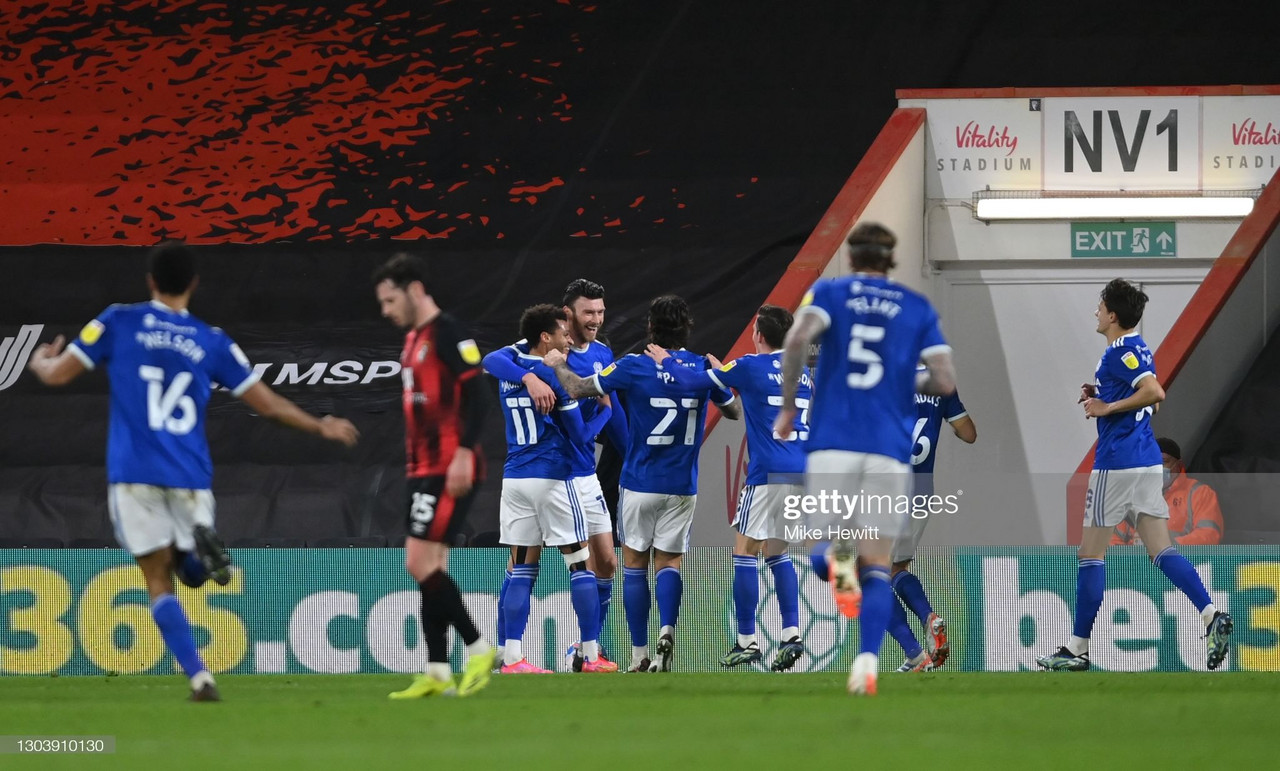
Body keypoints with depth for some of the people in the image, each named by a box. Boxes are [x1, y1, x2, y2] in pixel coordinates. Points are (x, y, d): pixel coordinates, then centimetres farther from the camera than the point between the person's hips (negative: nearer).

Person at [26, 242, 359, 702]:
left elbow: (57, 374, 3)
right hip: (190, 475, 1)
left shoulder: (118, 323, 2)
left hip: (134, 475, -1)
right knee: (193, 571, 16)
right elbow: (268, 404, 11)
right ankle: (202, 540, -22)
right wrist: (321, 428, 26)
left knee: (159, 581, 3)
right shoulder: (211, 342, 7)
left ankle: (199, 677, -15)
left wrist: (40, 362, 28)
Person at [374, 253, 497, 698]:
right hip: (423, 469, 10)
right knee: (430, 568, 7)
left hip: (449, 471, -10)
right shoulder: (413, 340, 18)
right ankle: (437, 674, 7)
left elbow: (476, 396, -18)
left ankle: (479, 649, -4)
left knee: (421, 563, -13)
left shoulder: (447, 334, -11)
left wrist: (463, 453, -24)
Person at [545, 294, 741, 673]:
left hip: (640, 482, -2)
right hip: (683, 485, 2)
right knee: (669, 561, 7)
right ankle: (667, 631, -20)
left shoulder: (634, 367, -12)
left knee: (634, 563, 8)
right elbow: (734, 411, 13)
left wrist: (558, 364, 16)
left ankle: (640, 656, 5)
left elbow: (577, 388, -4)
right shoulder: (704, 368, -3)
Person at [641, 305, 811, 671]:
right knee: (777, 552, 16)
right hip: (802, 473, 7)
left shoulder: (751, 366, -5)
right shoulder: (802, 370, 15)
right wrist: (725, 370, 38)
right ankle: (792, 634, 3)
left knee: (745, 550, 1)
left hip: (769, 474, -7)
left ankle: (747, 642, -1)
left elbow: (695, 380, 1)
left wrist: (665, 361, 19)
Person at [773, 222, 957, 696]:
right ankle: (868, 660, -19)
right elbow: (944, 382, 3)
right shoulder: (917, 308, 12)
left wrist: (787, 406, -2)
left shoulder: (828, 293, 8)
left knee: (834, 530, 21)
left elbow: (797, 339, -12)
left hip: (832, 443, 0)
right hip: (890, 449, 0)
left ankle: (840, 557, -16)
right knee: (877, 565, 3)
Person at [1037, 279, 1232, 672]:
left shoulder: (1119, 352, -13)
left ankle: (1077, 649, 3)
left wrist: (1107, 407, -18)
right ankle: (1213, 616, -12)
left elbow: (1155, 392, -27)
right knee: (1161, 550, 5)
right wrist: (1098, 397, 14)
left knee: (1091, 554, -1)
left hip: (1116, 464, -9)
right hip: (1147, 461, 9)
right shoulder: (1138, 349, 16)